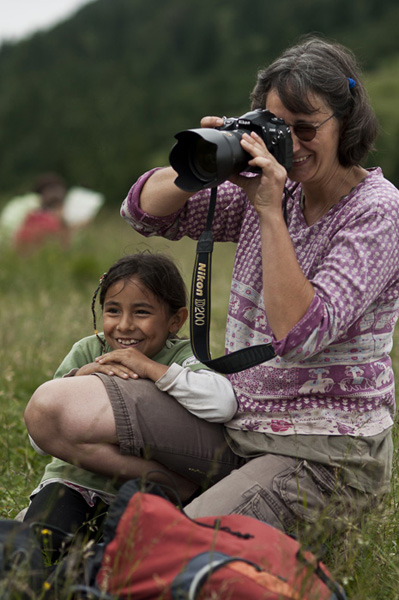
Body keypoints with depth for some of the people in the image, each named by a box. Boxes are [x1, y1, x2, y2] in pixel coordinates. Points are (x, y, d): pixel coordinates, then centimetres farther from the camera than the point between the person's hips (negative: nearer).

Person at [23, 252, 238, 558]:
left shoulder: (181, 357, -8)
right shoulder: (87, 352, 0)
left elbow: (223, 404, -33)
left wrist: (150, 368, -27)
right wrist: (78, 377, -21)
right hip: (74, 480, 1)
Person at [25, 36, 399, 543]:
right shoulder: (274, 185, 4)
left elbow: (299, 336, -26)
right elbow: (144, 210, 6)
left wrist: (270, 212, -25)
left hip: (328, 457, -7)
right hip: (240, 421, 7)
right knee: (52, 410, -6)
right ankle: (223, 493, -1)